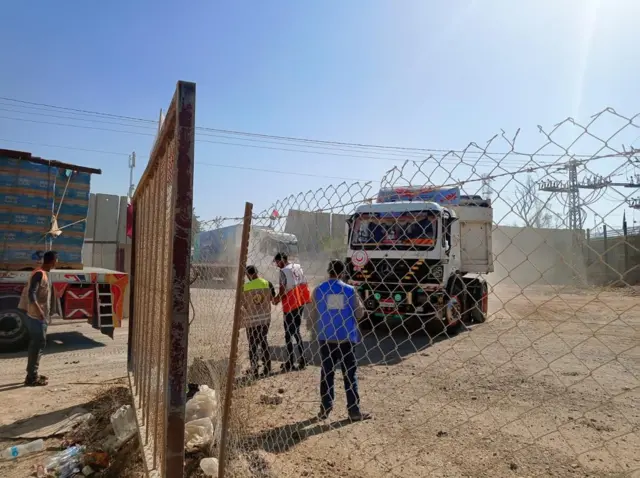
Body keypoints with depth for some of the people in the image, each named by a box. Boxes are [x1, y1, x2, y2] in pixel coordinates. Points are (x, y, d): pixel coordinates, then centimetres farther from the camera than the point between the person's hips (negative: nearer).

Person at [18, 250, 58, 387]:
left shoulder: (43, 273, 12)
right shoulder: (39, 274, -17)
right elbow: (31, 294, -26)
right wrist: (39, 311, -30)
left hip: (40, 317, 10)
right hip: (37, 317, -10)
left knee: (36, 344, 14)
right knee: (38, 345, -5)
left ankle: (32, 374, 22)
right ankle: (32, 378, 1)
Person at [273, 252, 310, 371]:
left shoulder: (284, 271, -14)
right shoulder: (298, 267, 9)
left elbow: (282, 289, -17)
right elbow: (304, 285, 11)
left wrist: (276, 299, 1)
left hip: (290, 305, -7)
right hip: (300, 302, 7)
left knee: (288, 333, 3)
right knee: (296, 330, 18)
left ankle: (290, 362, 7)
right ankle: (302, 359, 19)